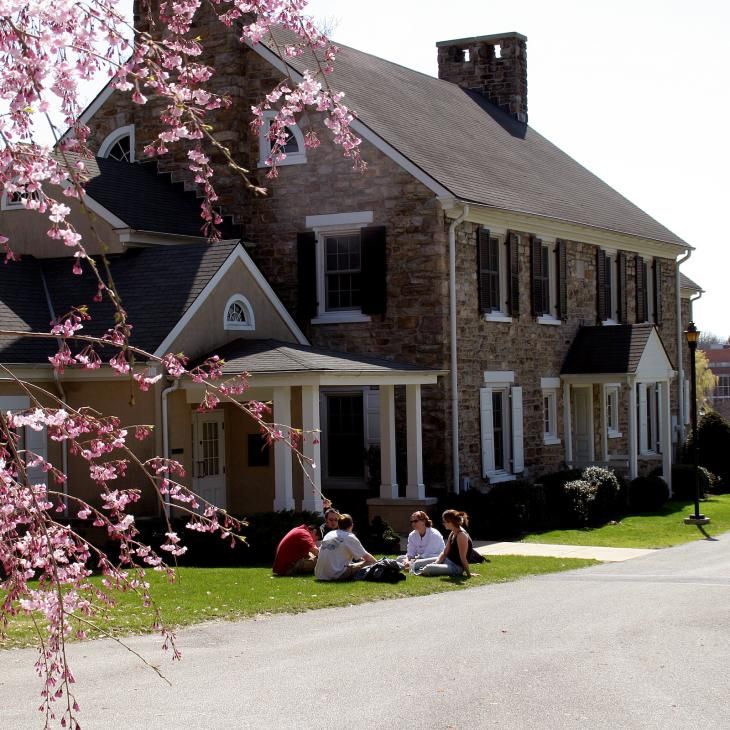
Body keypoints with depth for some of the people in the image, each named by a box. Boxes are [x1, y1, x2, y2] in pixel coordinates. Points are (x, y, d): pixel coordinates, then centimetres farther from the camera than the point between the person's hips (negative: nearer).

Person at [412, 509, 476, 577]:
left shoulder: (461, 535, -23)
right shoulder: (452, 534, 7)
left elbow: (463, 558, -21)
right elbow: (444, 553, 8)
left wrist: (468, 573, -15)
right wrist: (436, 563, -7)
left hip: (456, 567, -9)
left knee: (429, 568, -30)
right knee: (416, 564, 1)